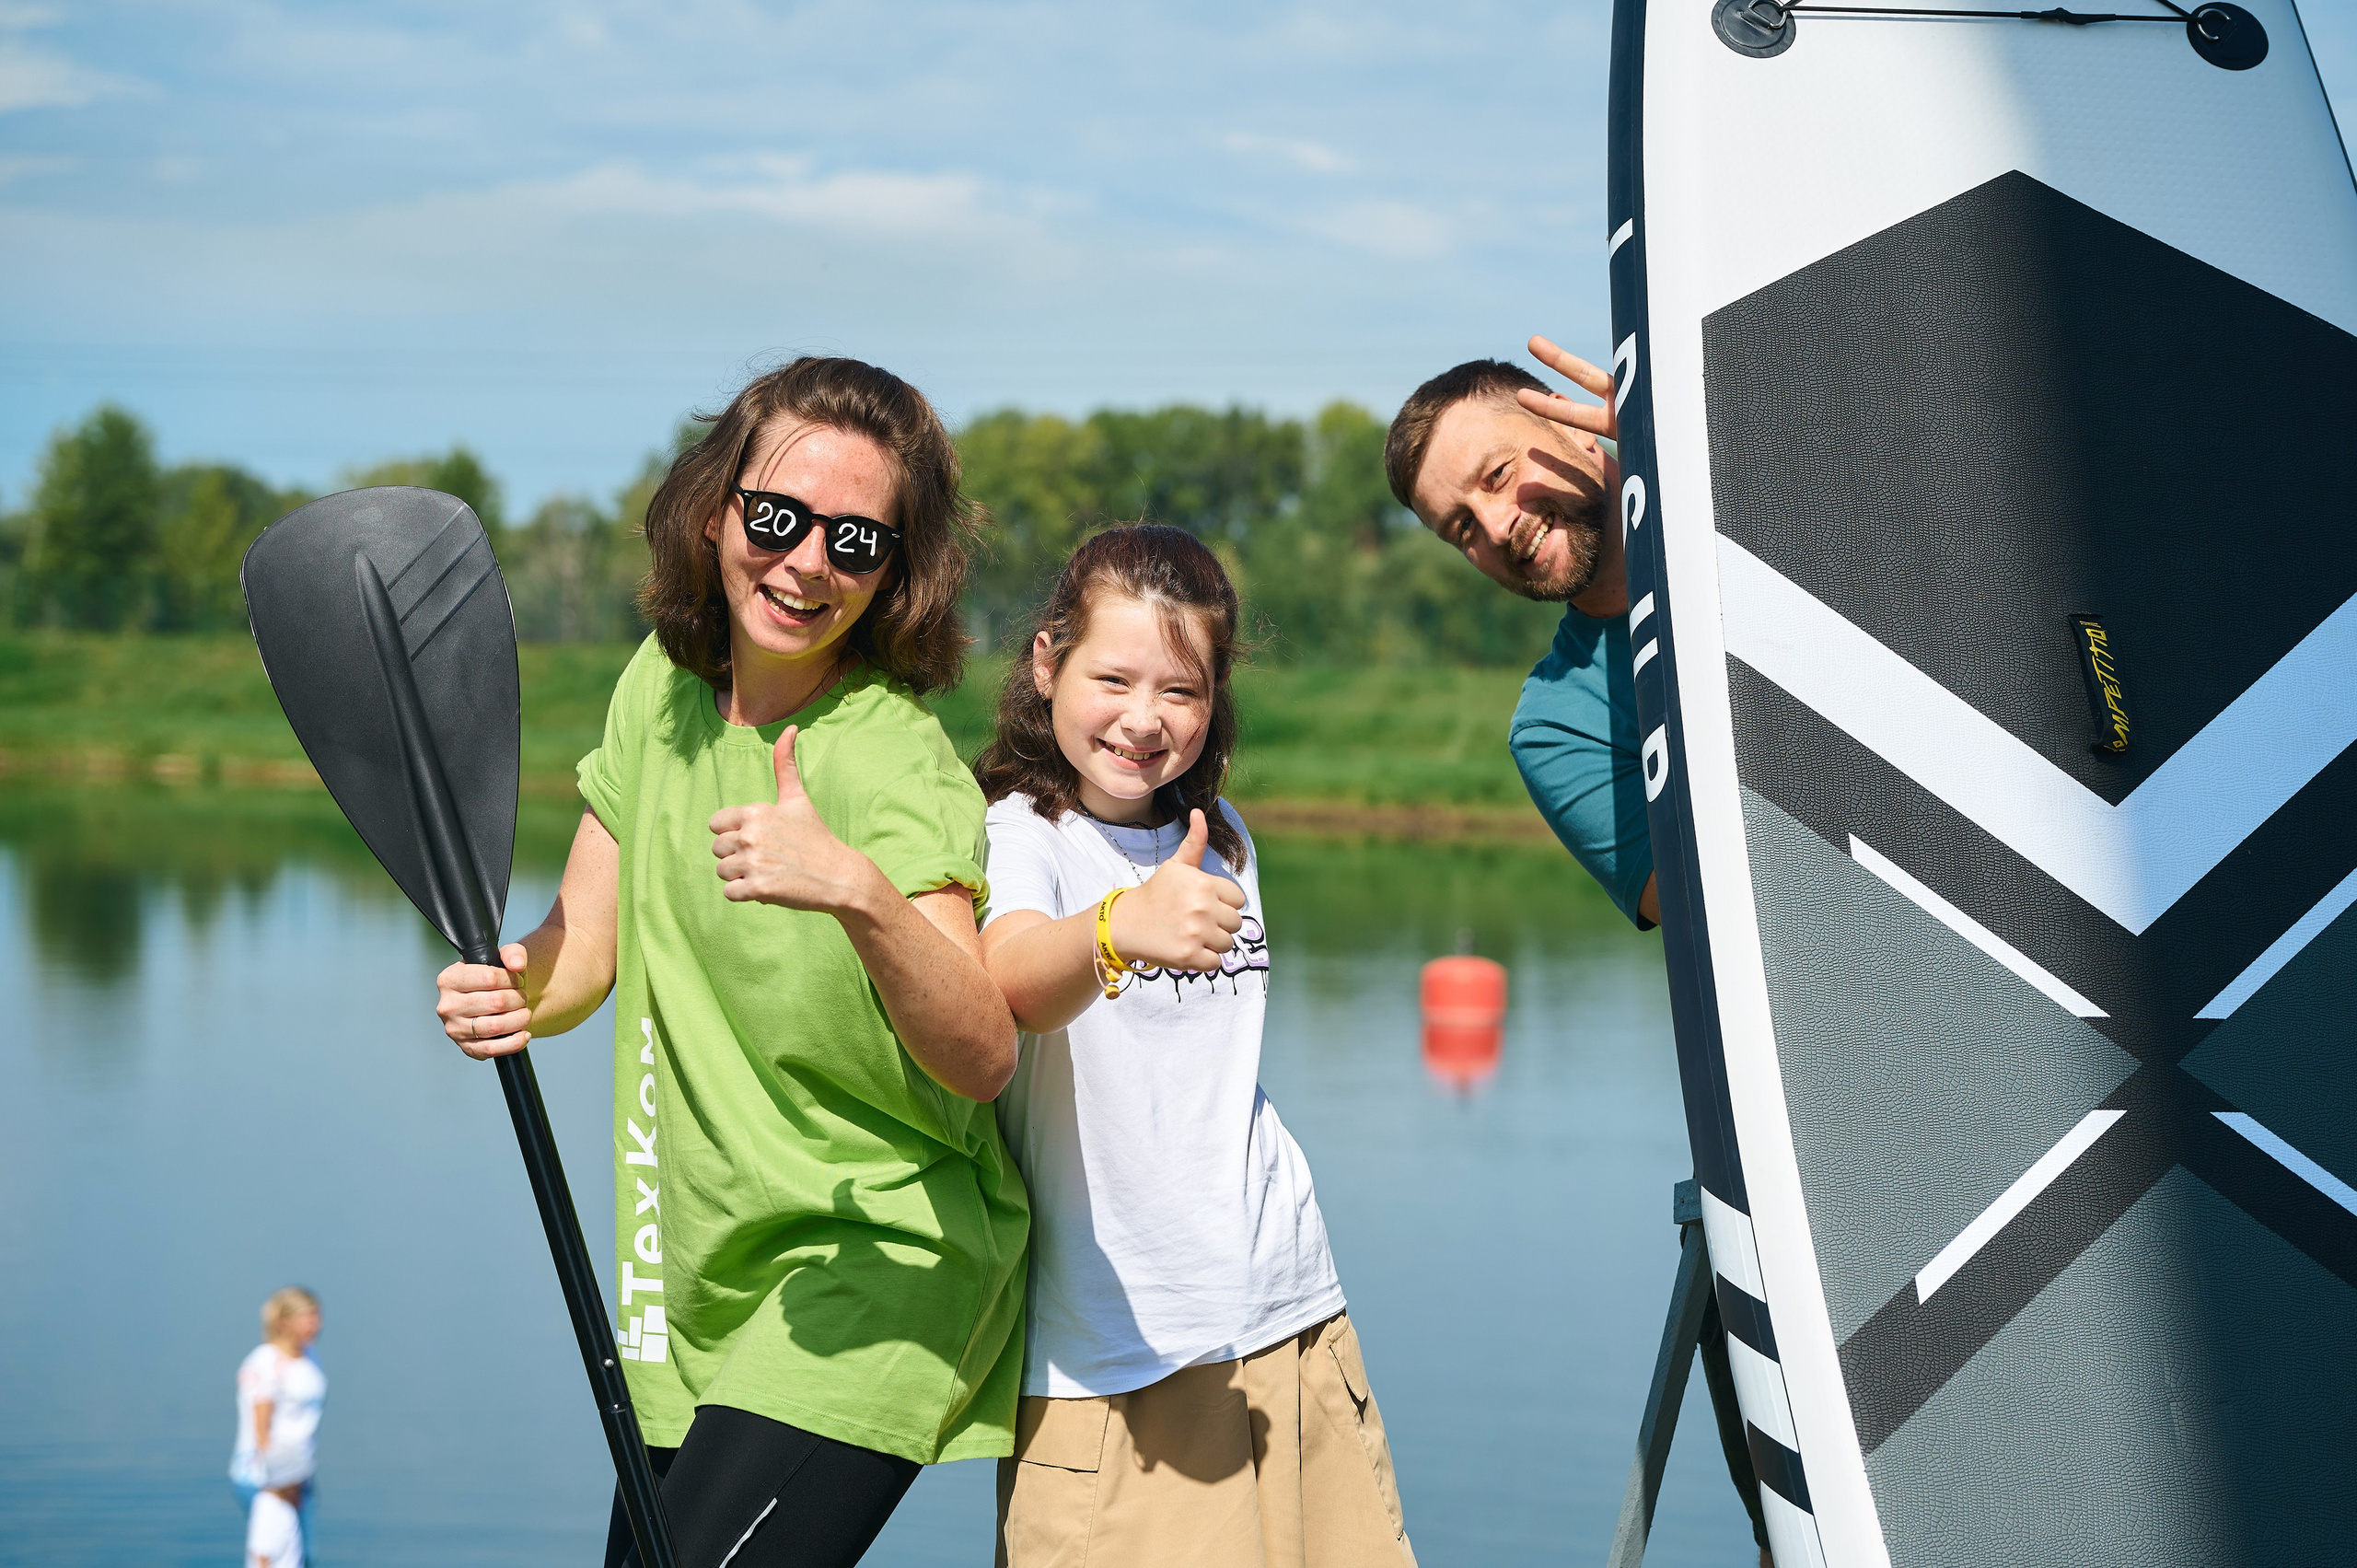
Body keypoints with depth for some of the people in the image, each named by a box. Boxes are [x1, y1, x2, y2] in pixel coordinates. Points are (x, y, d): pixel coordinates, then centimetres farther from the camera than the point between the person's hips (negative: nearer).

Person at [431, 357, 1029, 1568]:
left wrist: (860, 893, -47)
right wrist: (508, 990, -13)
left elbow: (983, 1057, -30)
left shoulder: (893, 761, -19)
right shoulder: (661, 690, 3)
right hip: (698, 1292, 7)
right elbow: (586, 946, 9)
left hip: (876, 1289, -7)